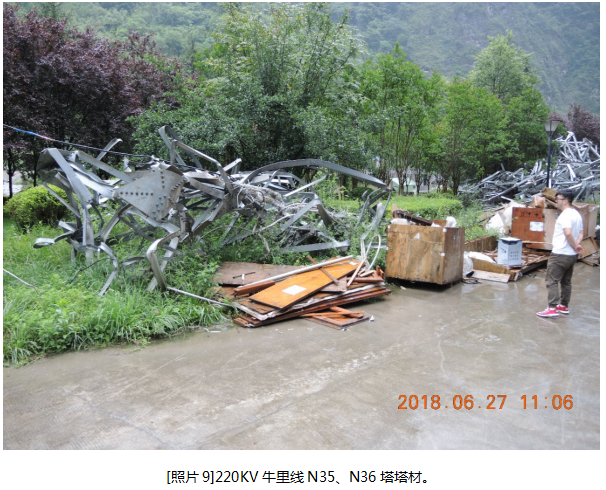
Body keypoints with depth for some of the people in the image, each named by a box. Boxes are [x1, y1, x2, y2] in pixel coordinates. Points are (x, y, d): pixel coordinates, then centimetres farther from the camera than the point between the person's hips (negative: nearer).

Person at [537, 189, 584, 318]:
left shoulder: (565, 215, -18)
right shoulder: (577, 214, 13)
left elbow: (568, 233, -30)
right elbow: (580, 233, 16)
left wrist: (575, 246, -18)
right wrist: (576, 245, 0)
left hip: (560, 254, -10)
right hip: (572, 255, 10)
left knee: (552, 281, -5)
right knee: (566, 281, 17)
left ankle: (552, 309, -8)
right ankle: (564, 306, 26)